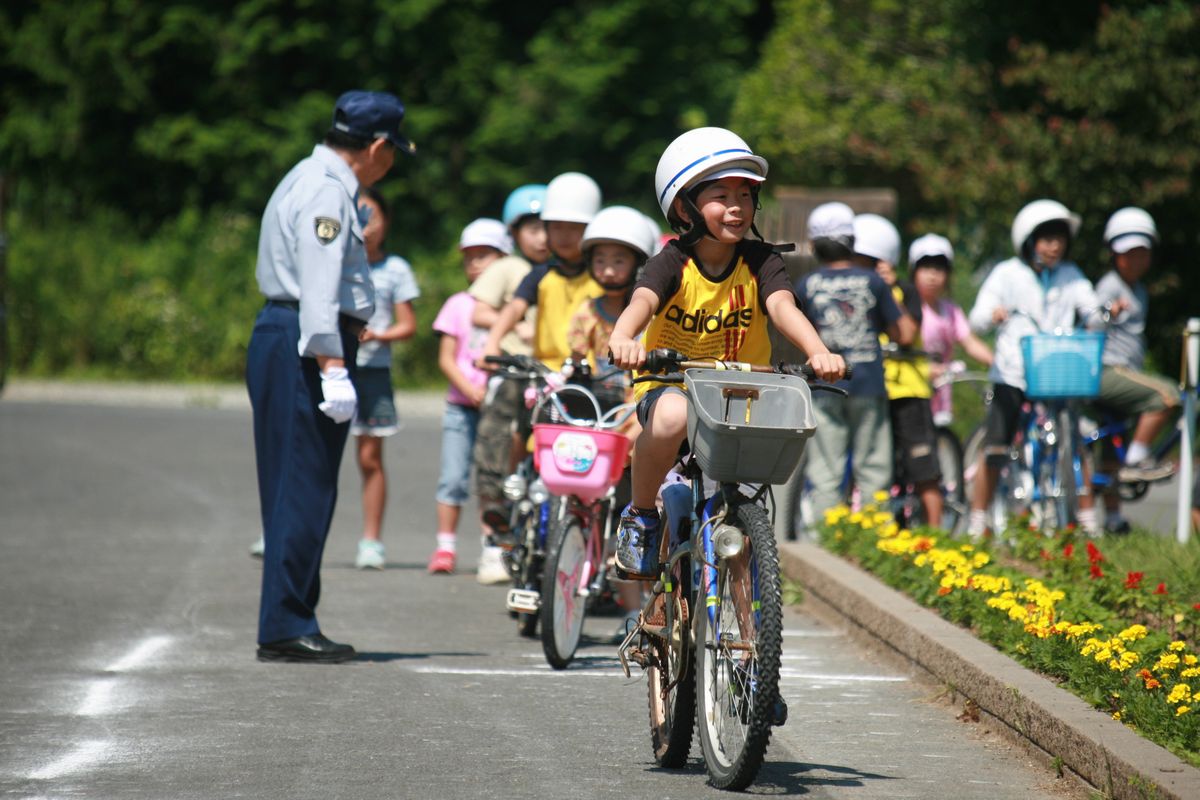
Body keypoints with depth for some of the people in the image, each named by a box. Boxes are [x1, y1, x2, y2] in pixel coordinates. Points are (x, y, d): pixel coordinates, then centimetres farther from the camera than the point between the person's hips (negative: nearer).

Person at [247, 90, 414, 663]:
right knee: (305, 489, -9)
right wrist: (333, 369, -26)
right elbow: (319, 288, -21)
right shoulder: (326, 192, -12)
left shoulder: (314, 180, 21)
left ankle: (289, 624, 15)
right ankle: (286, 627, -8)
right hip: (306, 346, -11)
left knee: (297, 489, 12)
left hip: (277, 337, 11)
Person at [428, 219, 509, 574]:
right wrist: (470, 389, -11)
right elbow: (446, 358, 4)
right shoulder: (459, 304, 8)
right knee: (453, 478, -4)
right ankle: (445, 547, 3)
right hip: (461, 405, 1)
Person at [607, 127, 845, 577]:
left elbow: (783, 307, -22)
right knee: (673, 416, -37)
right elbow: (642, 302, -30)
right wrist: (623, 339, -54)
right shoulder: (673, 264, -10)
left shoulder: (760, 262, -4)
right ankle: (640, 516, -12)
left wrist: (819, 353, -43)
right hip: (670, 386, -3)